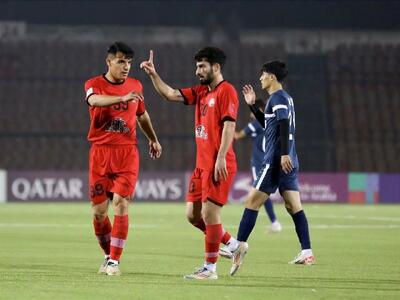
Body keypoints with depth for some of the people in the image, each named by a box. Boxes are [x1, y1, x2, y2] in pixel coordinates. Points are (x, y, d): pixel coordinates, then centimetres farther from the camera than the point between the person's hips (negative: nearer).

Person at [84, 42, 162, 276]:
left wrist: (153, 139, 35)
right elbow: (95, 100, -29)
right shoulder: (94, 85, -3)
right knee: (99, 210, 2)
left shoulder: (136, 86, 8)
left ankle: (115, 261, -9)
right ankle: (109, 255, 22)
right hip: (100, 152, -1)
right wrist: (123, 98, -44)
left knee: (121, 203, -12)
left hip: (127, 153, 1)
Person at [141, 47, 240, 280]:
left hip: (218, 165, -9)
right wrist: (154, 74, 6)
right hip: (202, 164, 9)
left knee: (209, 212, -8)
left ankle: (210, 268, -2)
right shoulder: (201, 92, 16)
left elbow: (229, 125, -16)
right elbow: (170, 94, 16)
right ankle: (233, 245, 22)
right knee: (193, 214, 9)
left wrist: (220, 158, -22)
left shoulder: (226, 91, -10)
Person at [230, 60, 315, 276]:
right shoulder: (285, 98, 21)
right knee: (294, 206, 5)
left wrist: (284, 153, -30)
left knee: (252, 201, -4)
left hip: (276, 161, -9)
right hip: (288, 162, 9)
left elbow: (284, 126, -22)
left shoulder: (278, 98, -9)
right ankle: (307, 252, 0)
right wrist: (252, 105, 28)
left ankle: (240, 245, -5)